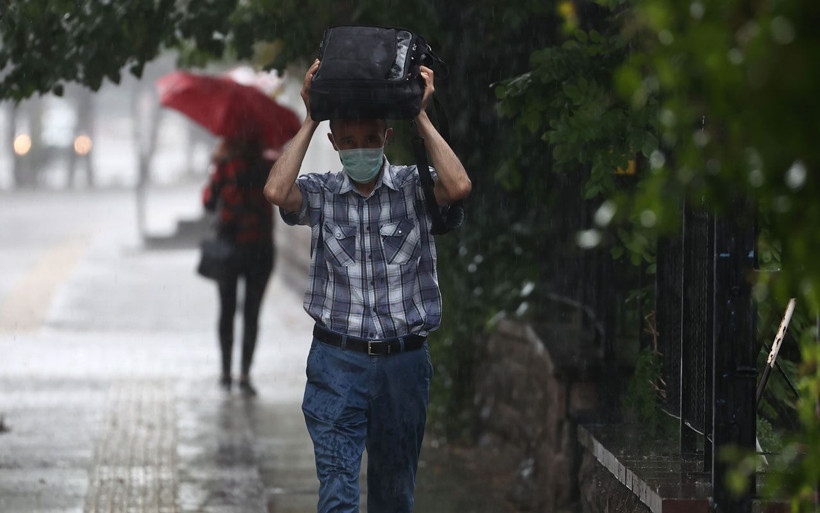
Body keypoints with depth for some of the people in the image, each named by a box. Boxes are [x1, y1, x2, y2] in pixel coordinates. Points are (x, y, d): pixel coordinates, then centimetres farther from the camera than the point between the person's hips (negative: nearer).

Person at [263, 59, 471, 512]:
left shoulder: (414, 186, 2)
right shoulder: (320, 194, 2)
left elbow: (458, 187, -18)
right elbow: (276, 191, -19)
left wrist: (420, 116, -12)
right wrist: (310, 119, -11)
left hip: (404, 360, 1)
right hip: (337, 360, -1)